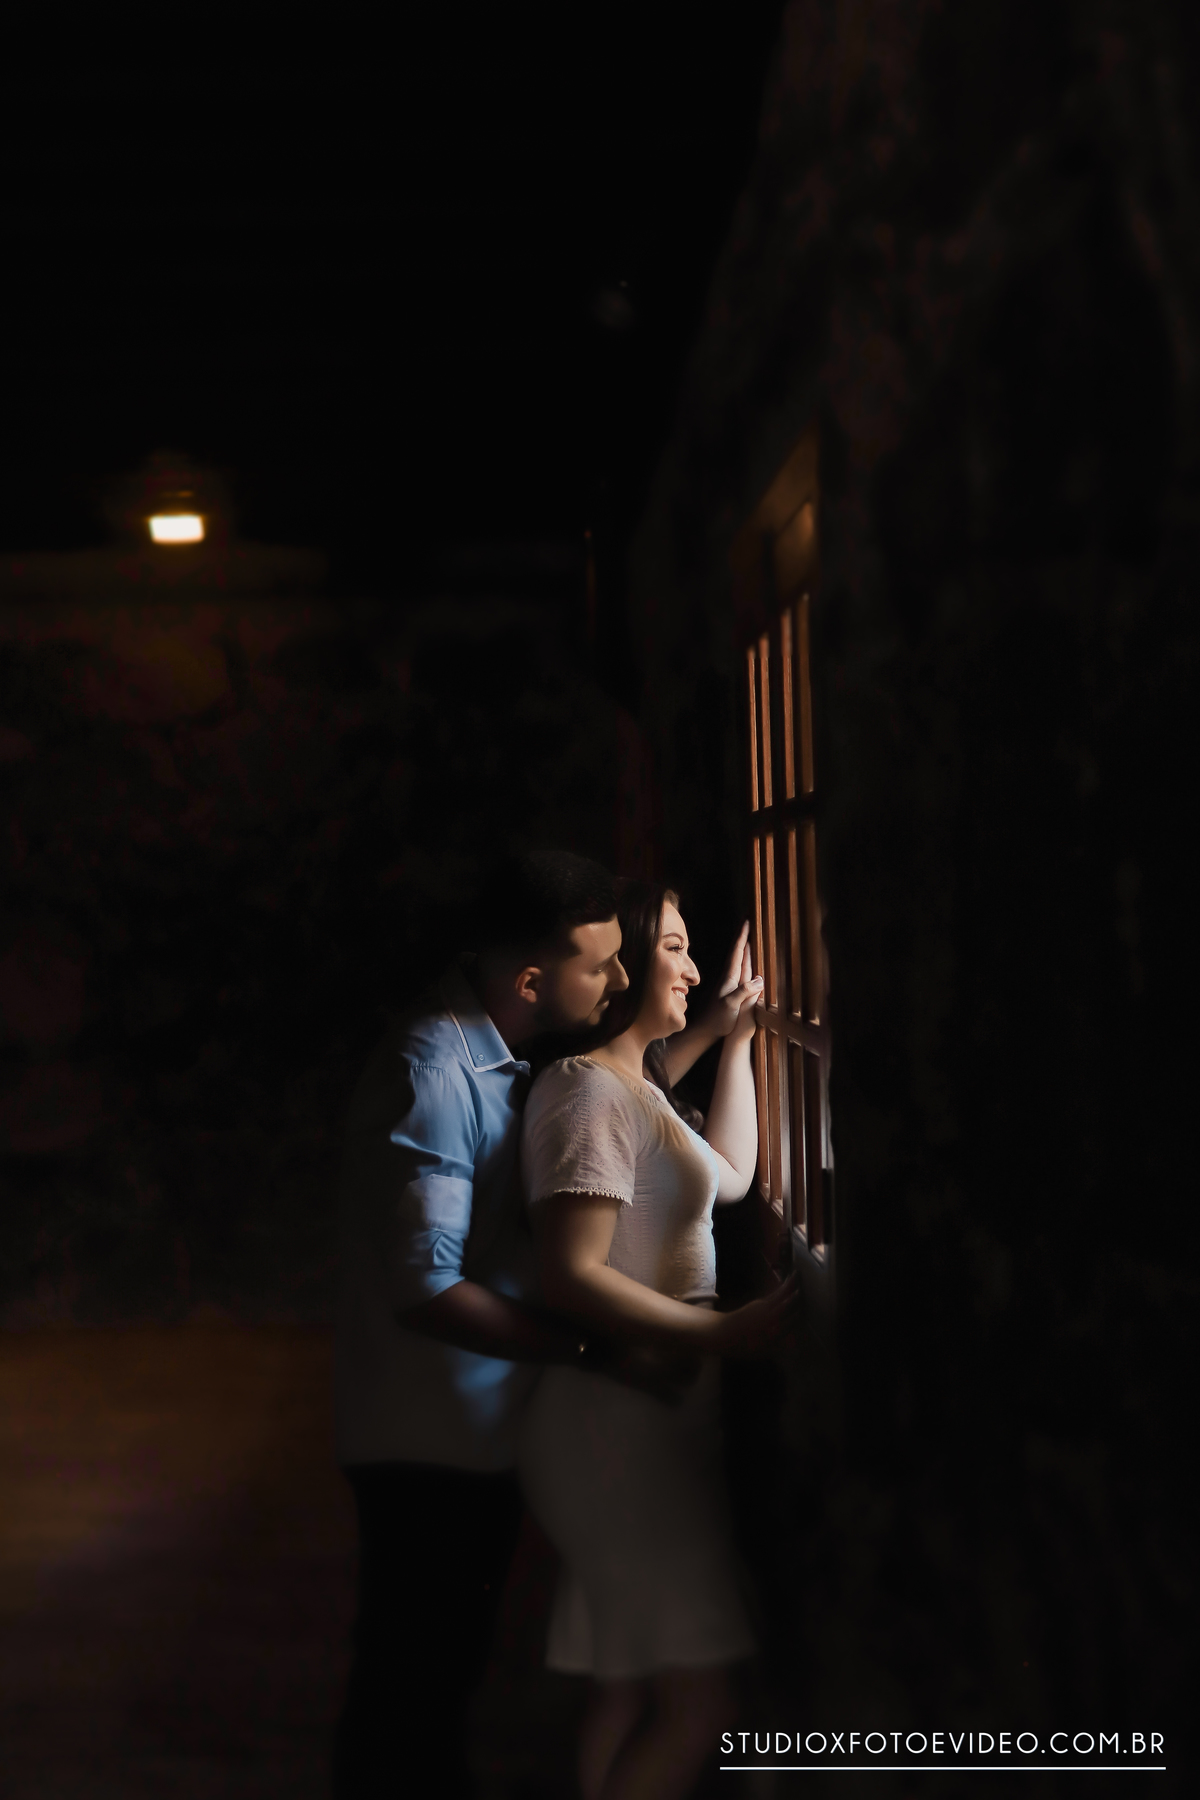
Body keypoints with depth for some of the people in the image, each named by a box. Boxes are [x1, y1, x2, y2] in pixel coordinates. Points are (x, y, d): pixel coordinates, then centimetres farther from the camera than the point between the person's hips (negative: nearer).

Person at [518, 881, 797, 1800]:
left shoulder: (631, 1087, 17)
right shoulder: (590, 1092, -15)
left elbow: (729, 1174, 29)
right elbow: (572, 1277, -23)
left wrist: (736, 1036, 30)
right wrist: (729, 1334, -24)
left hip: (653, 1418, 10)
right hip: (623, 1423, -10)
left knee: (633, 1691, 13)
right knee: (701, 1698, -11)